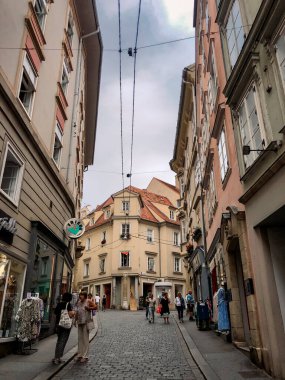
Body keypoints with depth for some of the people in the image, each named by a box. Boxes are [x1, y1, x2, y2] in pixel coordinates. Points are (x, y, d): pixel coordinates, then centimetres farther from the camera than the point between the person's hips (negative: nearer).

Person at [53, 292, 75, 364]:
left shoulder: (59, 304, 4)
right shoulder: (68, 305, -12)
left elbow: (55, 313, 8)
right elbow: (71, 314, -18)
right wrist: (73, 312, 0)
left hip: (58, 324, 6)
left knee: (59, 340, 21)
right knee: (63, 341, 1)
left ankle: (56, 357, 30)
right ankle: (57, 358, 0)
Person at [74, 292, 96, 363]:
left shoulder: (88, 301, -6)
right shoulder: (78, 302, 12)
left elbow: (95, 307, -9)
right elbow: (77, 312, 19)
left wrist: (89, 308, -22)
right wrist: (75, 320, 15)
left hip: (86, 322, -6)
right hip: (79, 322, 6)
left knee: (85, 339, -3)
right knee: (80, 339, 12)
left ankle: (85, 356, 4)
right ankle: (80, 355, 21)